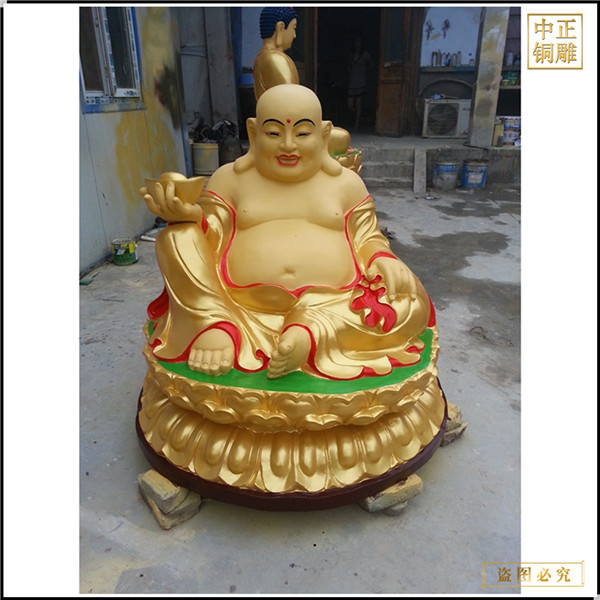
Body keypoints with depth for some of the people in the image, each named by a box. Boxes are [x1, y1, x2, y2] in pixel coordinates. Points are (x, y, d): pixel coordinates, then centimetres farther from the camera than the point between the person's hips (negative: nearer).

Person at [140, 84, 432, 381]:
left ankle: (311, 330, -32)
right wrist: (189, 219, -13)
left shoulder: (346, 182, 12)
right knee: (177, 236, -12)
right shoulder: (229, 179, 11)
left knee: (410, 299, -19)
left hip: (331, 307, 1)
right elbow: (210, 241, 9)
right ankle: (216, 324, -27)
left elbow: (366, 238, 12)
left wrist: (381, 259, -10)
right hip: (242, 306, 0)